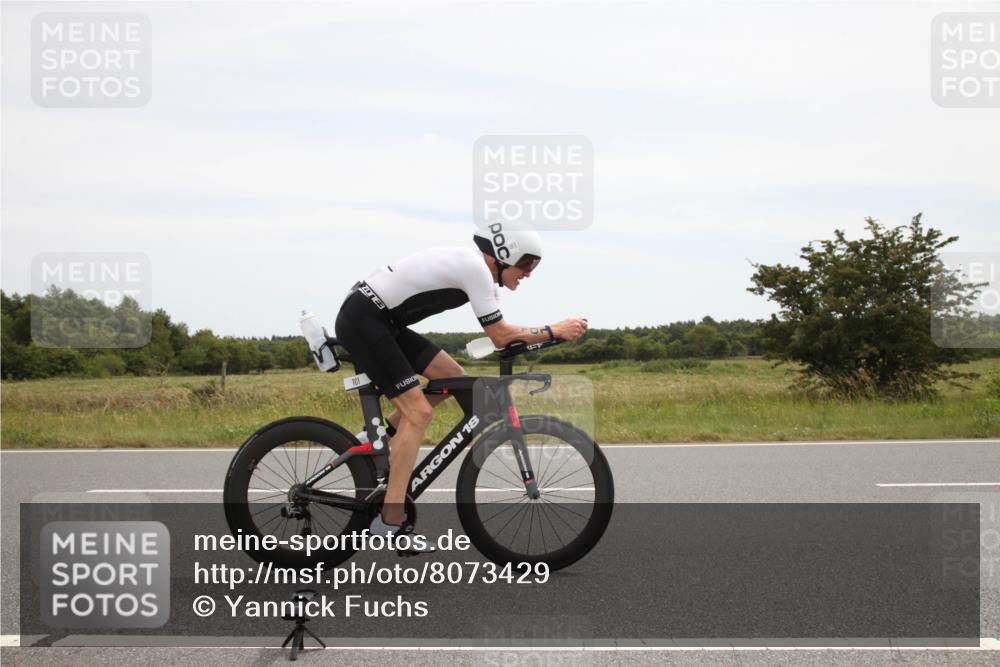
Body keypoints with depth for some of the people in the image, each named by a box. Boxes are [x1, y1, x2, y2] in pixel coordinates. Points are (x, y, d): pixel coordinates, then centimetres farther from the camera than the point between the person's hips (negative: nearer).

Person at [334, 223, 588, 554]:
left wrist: (552, 334, 2)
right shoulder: (475, 268, -16)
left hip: (381, 321, 10)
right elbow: (501, 336, -15)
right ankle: (391, 521, -11)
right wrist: (554, 331, -7)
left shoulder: (478, 266, 12)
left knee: (452, 377, 8)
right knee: (418, 412, -12)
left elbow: (500, 332, 14)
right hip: (361, 320, -10)